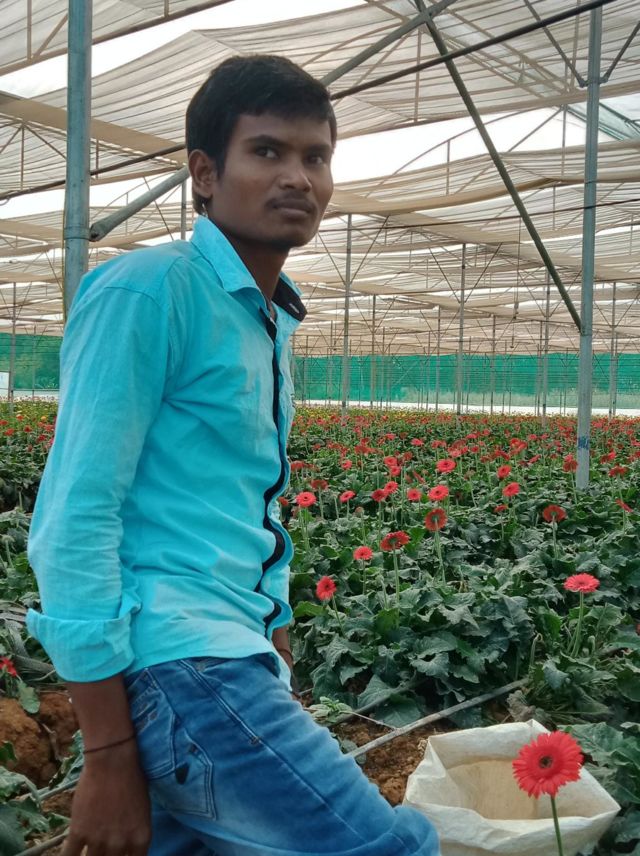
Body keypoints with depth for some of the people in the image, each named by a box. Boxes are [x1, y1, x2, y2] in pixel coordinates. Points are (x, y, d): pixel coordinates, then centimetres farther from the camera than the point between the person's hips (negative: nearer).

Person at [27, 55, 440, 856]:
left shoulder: (271, 320, 16)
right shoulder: (148, 287, -11)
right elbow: (74, 520, -15)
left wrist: (281, 689, 21)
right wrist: (107, 753, -15)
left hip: (231, 658, 9)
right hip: (174, 659, -8)